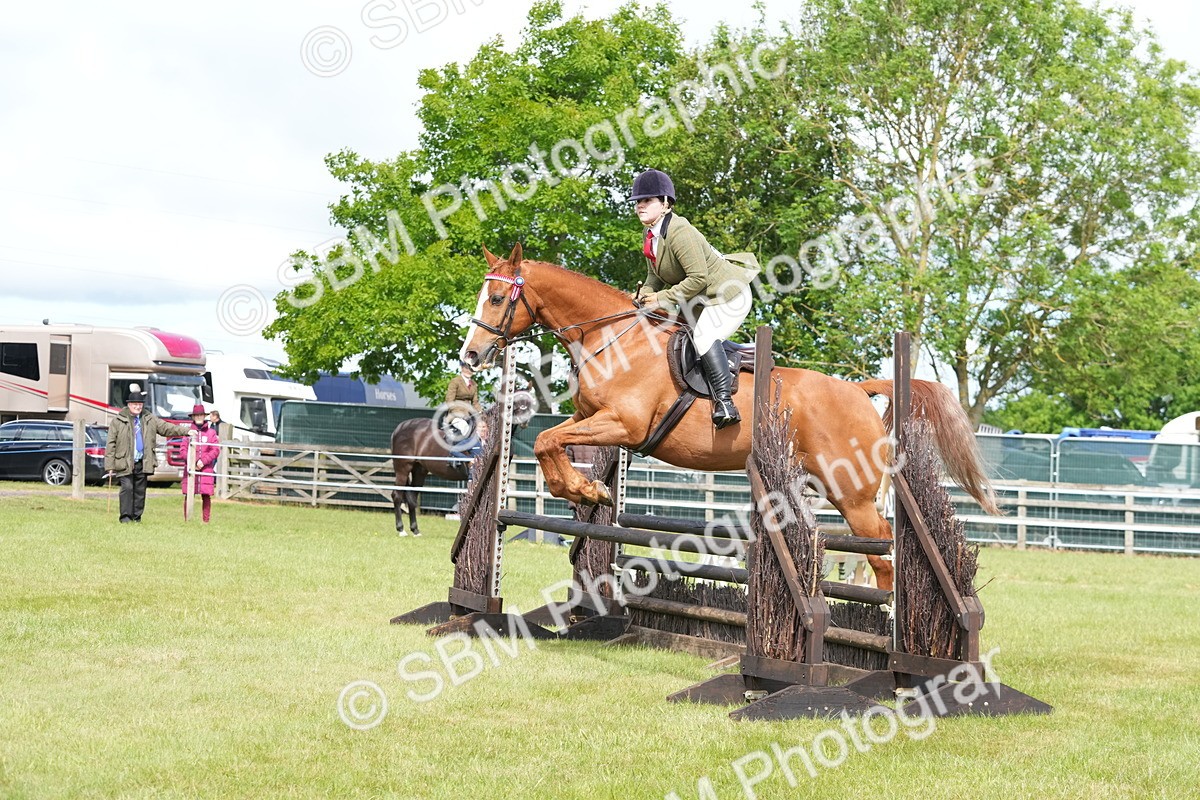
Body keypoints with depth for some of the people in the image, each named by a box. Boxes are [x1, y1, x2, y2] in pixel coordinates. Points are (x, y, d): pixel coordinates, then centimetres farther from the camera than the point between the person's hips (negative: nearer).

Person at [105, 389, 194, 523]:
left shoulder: (150, 420, 13)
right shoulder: (118, 421, 0)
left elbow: (166, 428, 13)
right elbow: (111, 444, -1)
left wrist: (186, 431, 1)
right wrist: (109, 465, -6)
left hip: (142, 462, 4)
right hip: (125, 463, -4)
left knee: (140, 490, 6)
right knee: (127, 487, -10)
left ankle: (137, 516, 14)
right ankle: (126, 516, -5)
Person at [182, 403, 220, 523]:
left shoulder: (211, 432, 9)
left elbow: (215, 450, 2)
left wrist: (203, 461, -9)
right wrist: (192, 462, -10)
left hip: (206, 468, 0)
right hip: (190, 468, 0)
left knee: (206, 495, -3)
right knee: (188, 495, -3)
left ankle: (206, 520, 2)